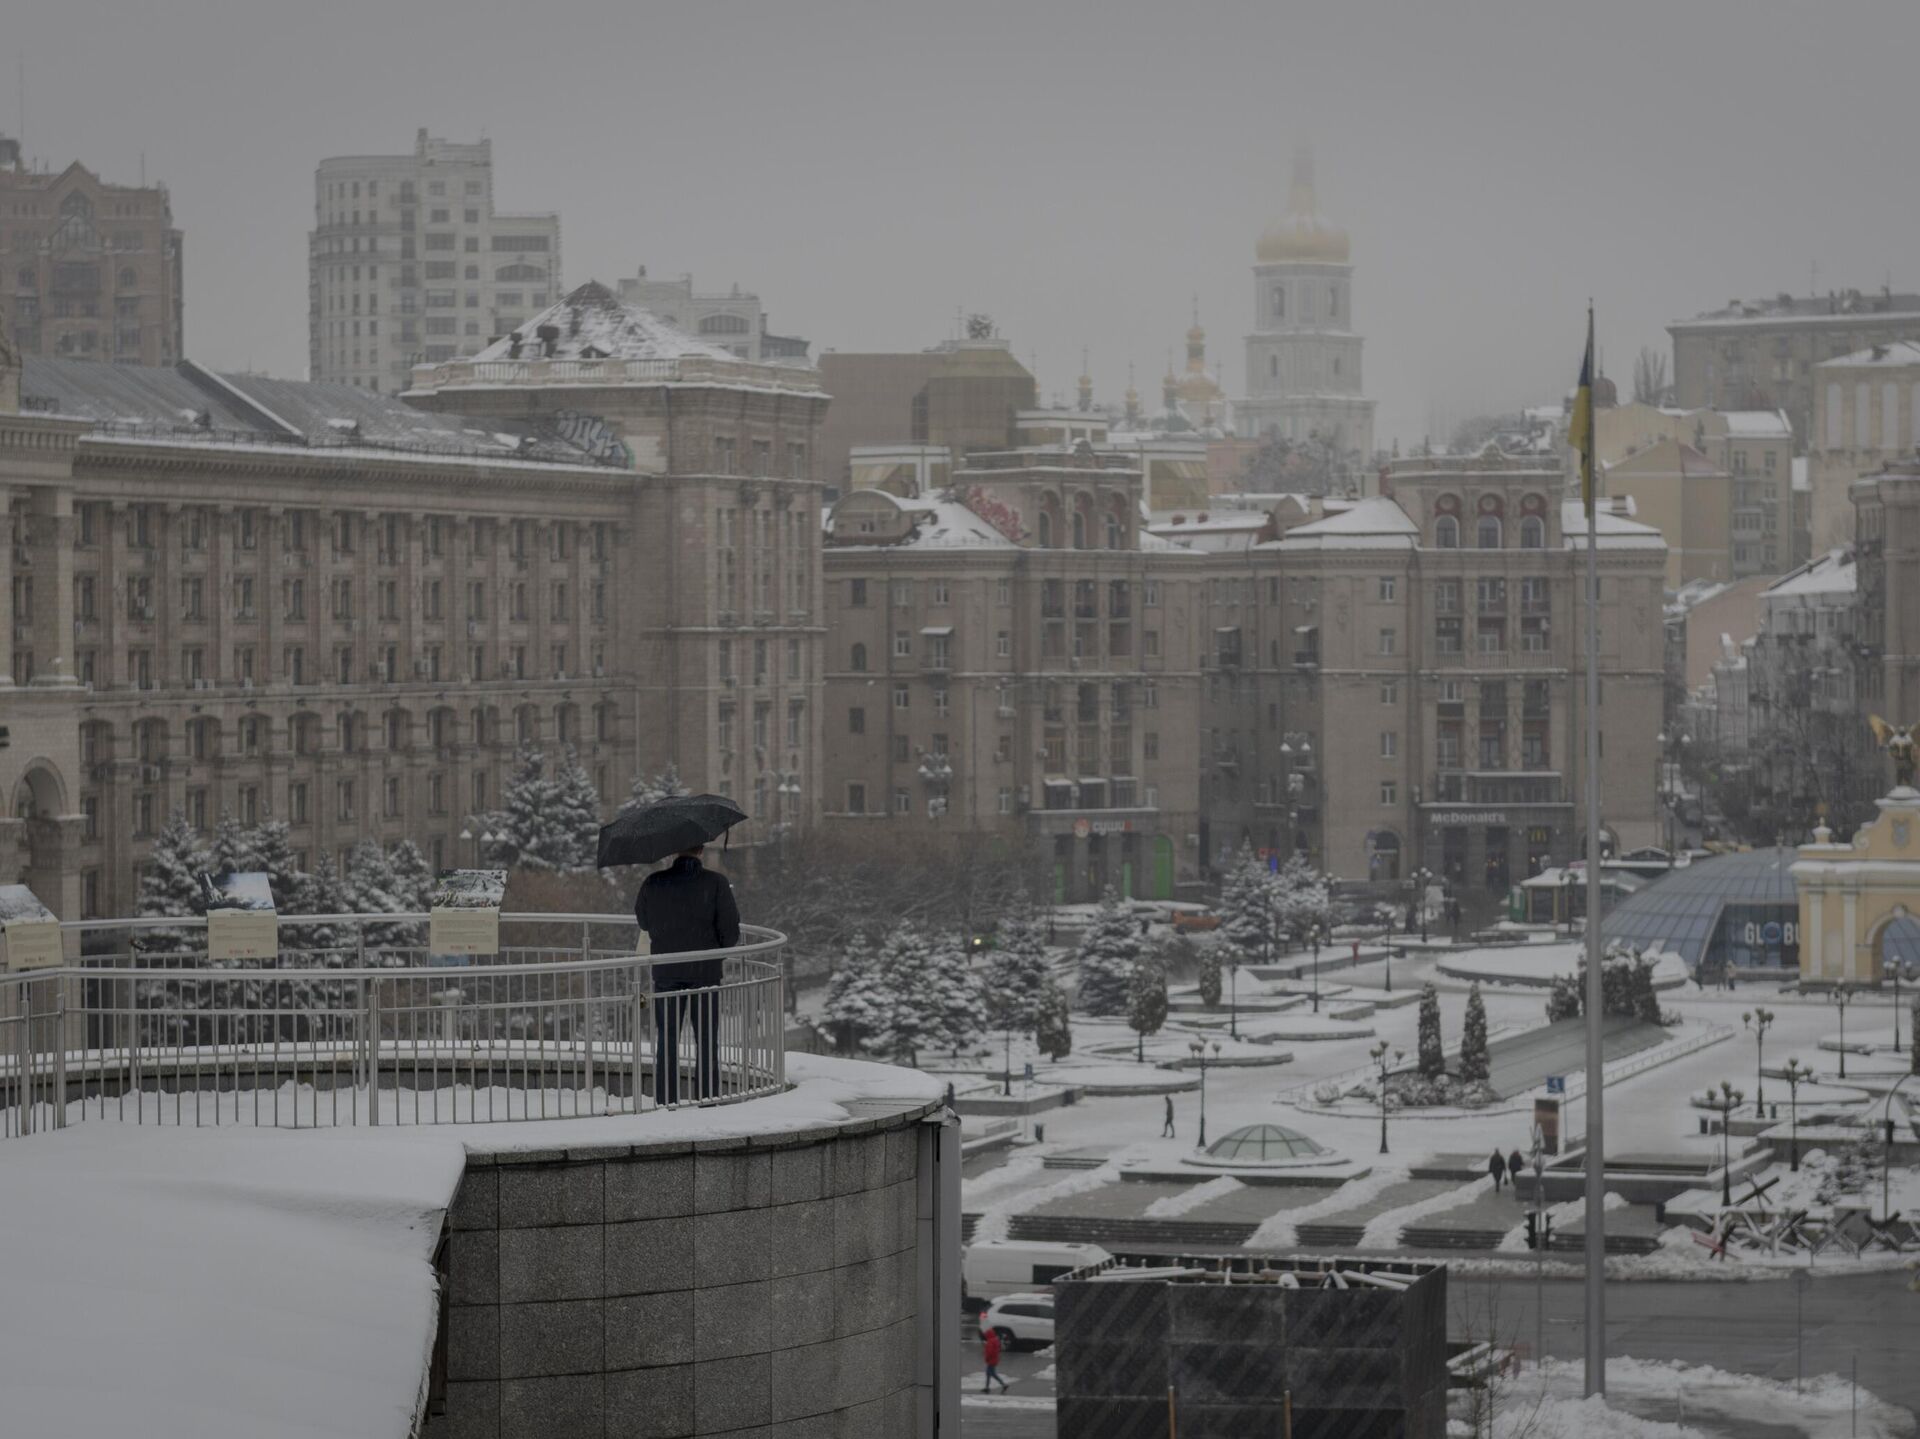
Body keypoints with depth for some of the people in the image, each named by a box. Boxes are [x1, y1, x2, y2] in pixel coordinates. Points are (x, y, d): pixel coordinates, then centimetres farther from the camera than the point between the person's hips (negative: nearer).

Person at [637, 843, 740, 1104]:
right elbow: (731, 931, -8)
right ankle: (707, 1099, 7)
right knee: (706, 1041, 8)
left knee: (666, 1040, 9)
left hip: (666, 972, 1)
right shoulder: (716, 883, -10)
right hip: (705, 972, -1)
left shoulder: (654, 883, -4)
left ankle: (665, 1102, 8)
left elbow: (643, 920, 10)